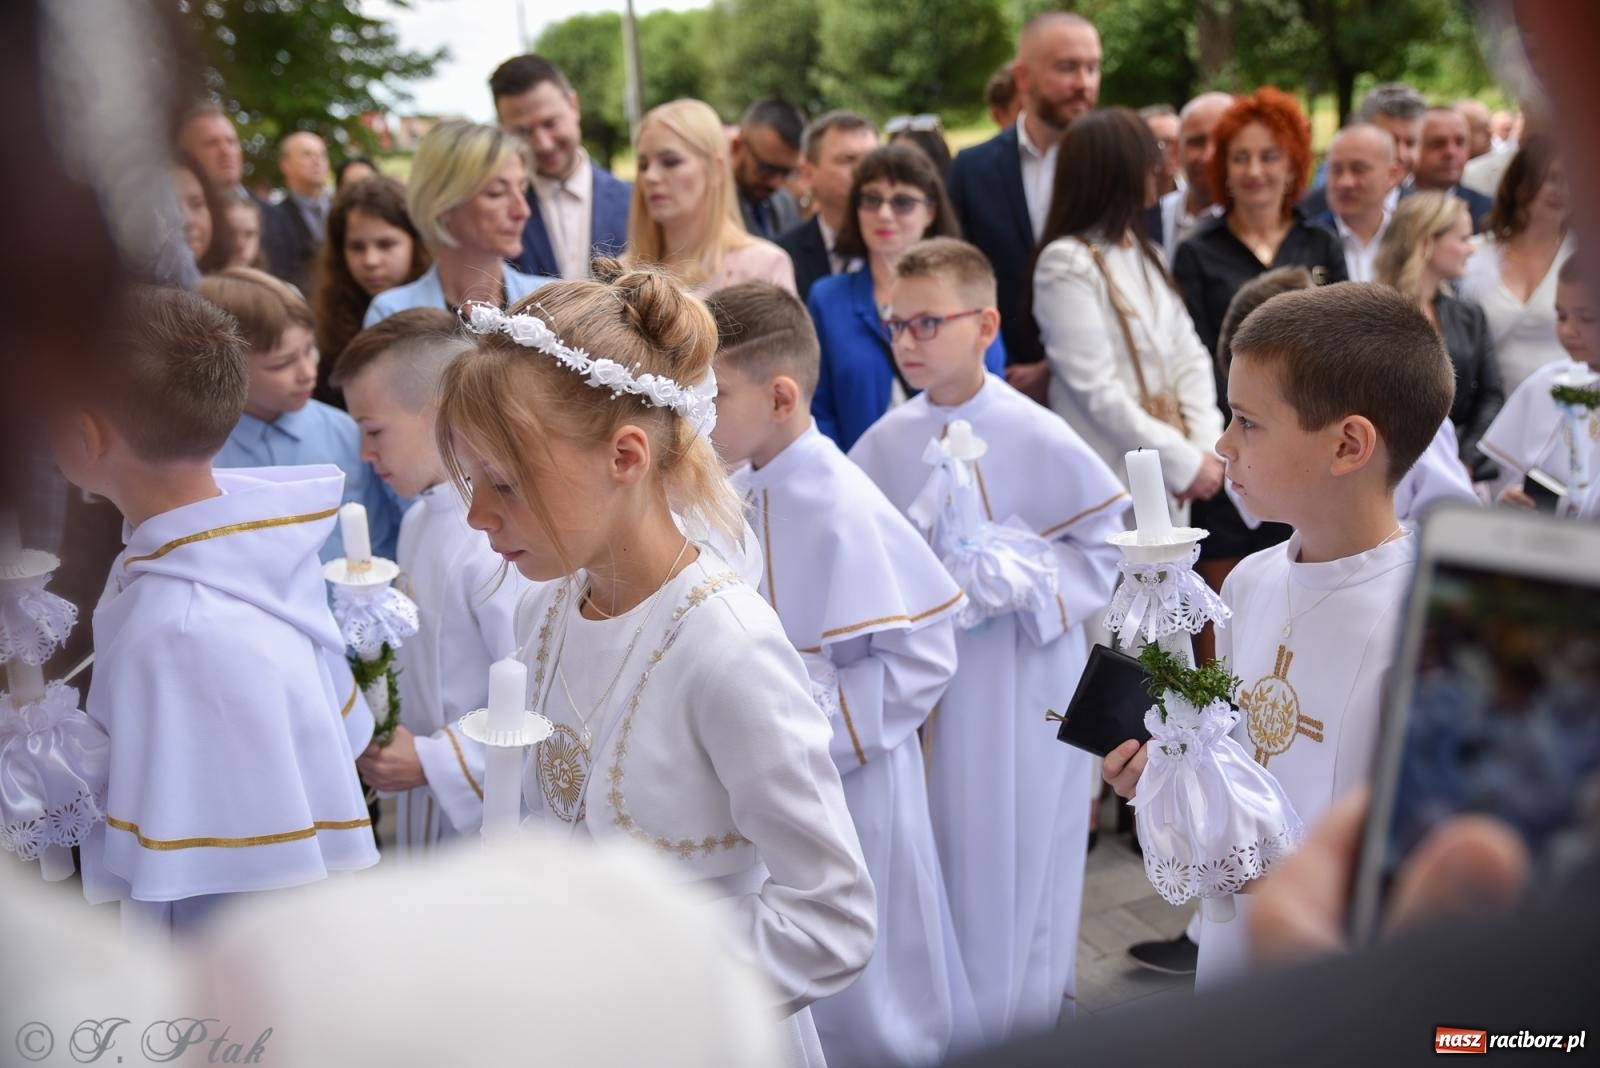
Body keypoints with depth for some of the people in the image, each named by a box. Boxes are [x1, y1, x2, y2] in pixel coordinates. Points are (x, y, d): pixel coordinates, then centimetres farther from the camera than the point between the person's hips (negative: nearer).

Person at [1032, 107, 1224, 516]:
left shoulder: (1145, 255, 13)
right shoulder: (1066, 263, -11)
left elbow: (1188, 355, 8)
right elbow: (1097, 392, -16)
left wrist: (1206, 447, -6)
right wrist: (1185, 462, -13)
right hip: (1108, 480, -7)